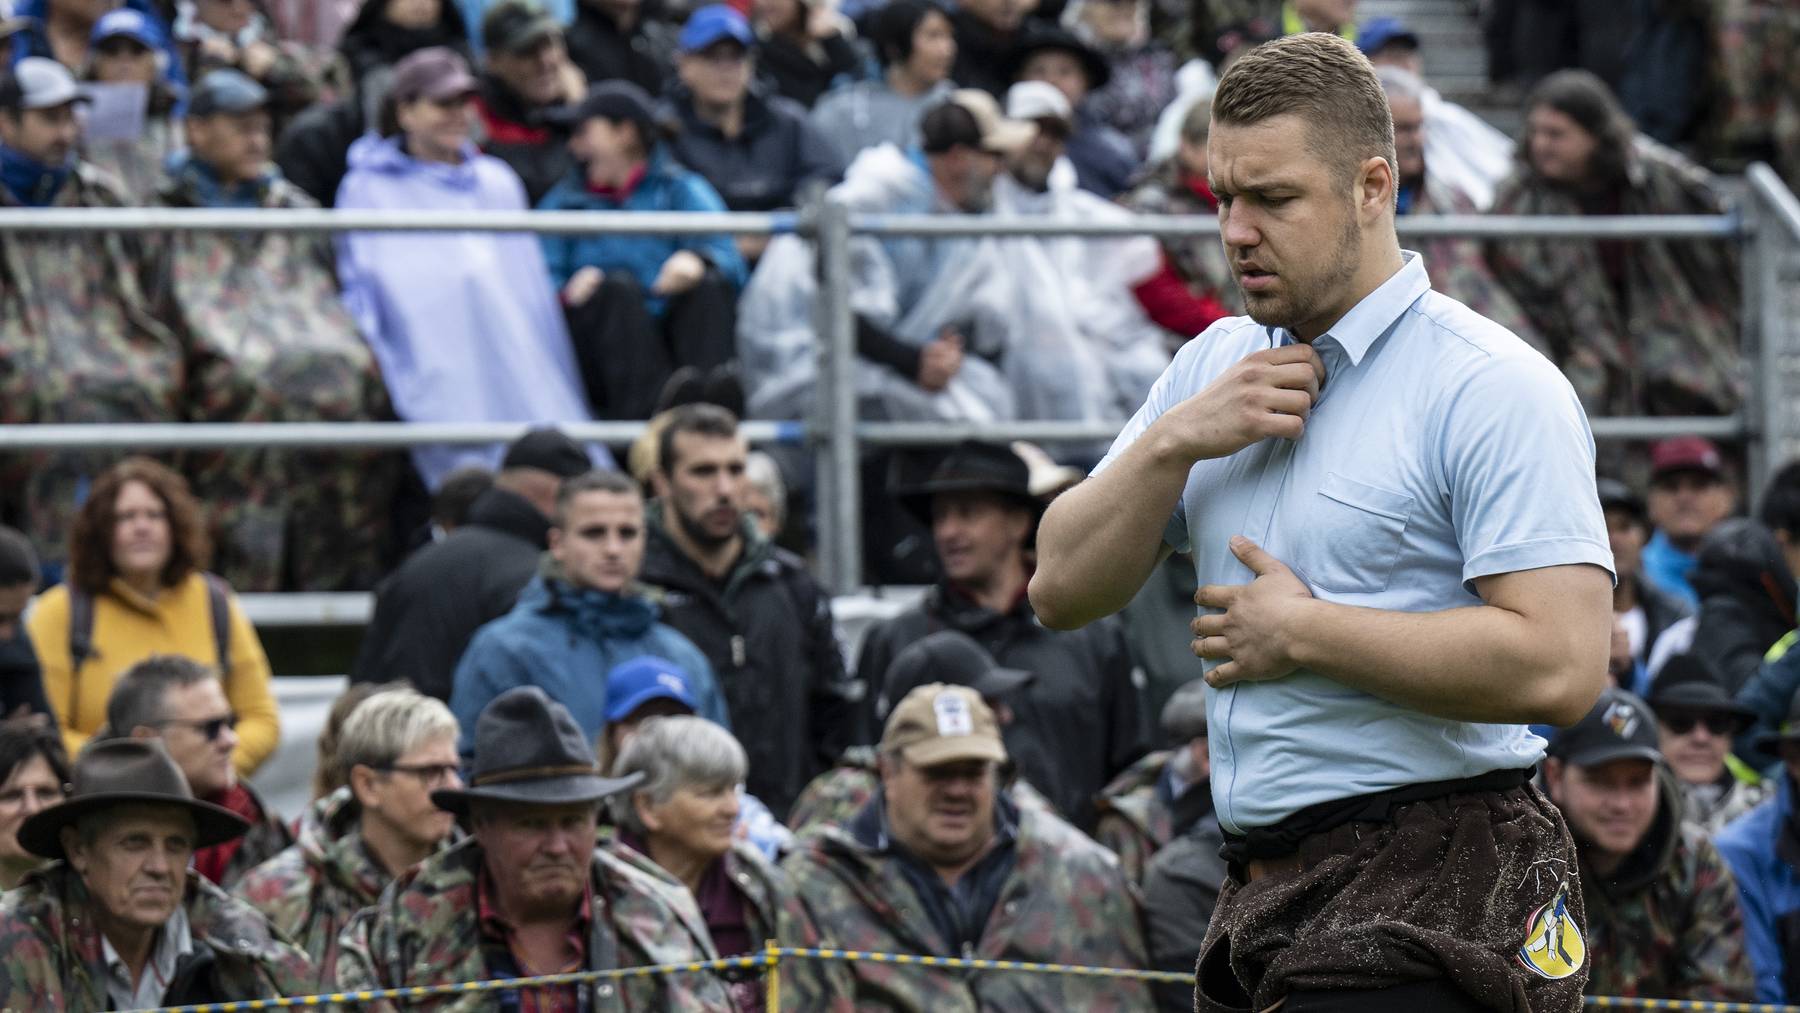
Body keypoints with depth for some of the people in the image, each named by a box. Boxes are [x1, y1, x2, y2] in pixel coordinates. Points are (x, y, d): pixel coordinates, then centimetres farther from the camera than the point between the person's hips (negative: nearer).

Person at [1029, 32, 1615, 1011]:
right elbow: (1060, 592, 13)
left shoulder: (1493, 388, -9)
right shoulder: (1215, 364, 15)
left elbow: (1559, 666, -20)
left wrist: (1302, 633, -12)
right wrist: (1172, 442, -4)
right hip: (1259, 900, 7)